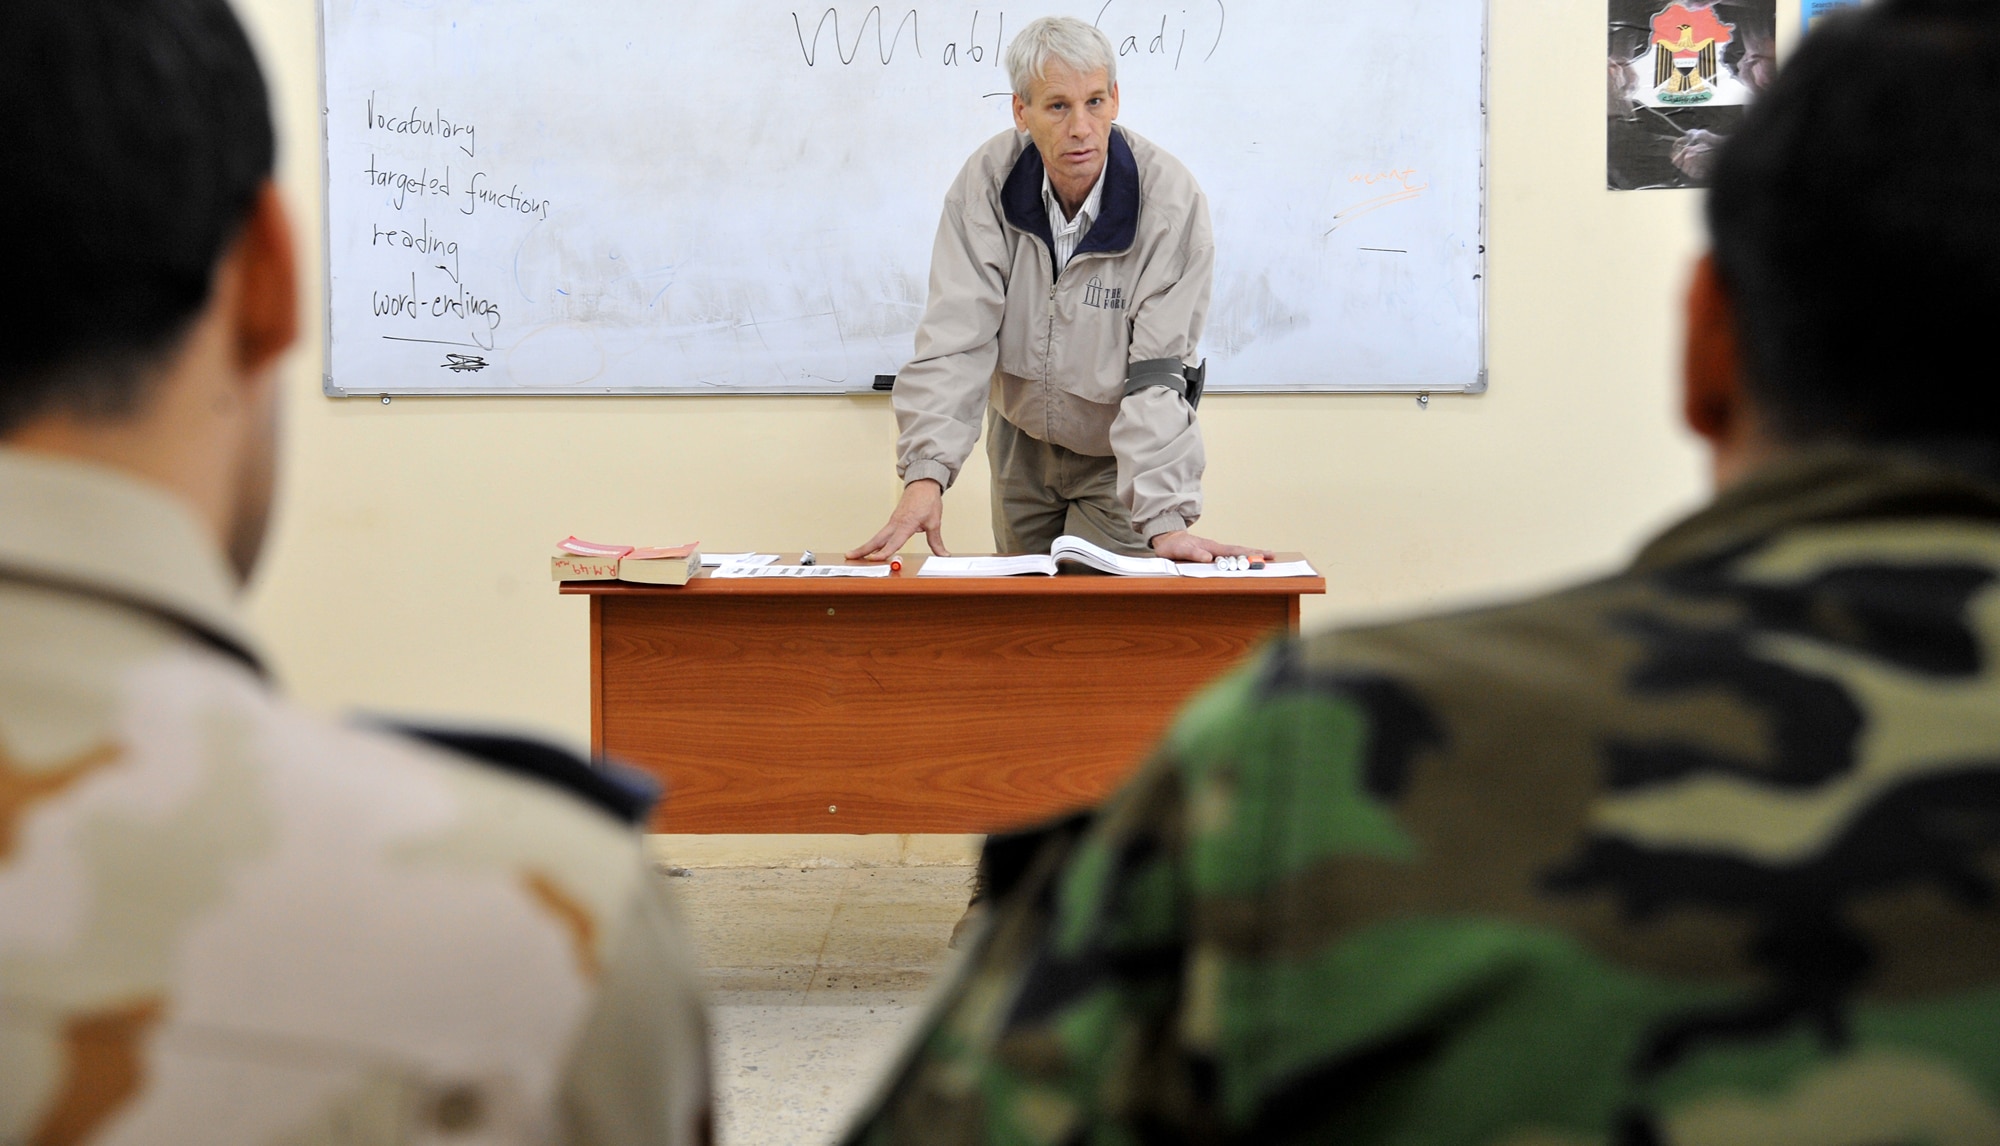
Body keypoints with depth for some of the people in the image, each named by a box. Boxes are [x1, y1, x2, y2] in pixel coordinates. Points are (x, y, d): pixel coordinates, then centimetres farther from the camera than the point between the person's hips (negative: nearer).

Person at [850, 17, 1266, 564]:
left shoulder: (1169, 200, -24)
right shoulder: (989, 179, -17)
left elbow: (1157, 374, -27)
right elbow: (956, 338, -22)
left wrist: (1165, 520, -38)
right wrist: (927, 474, -35)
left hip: (1118, 455, -3)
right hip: (1020, 443, 3)